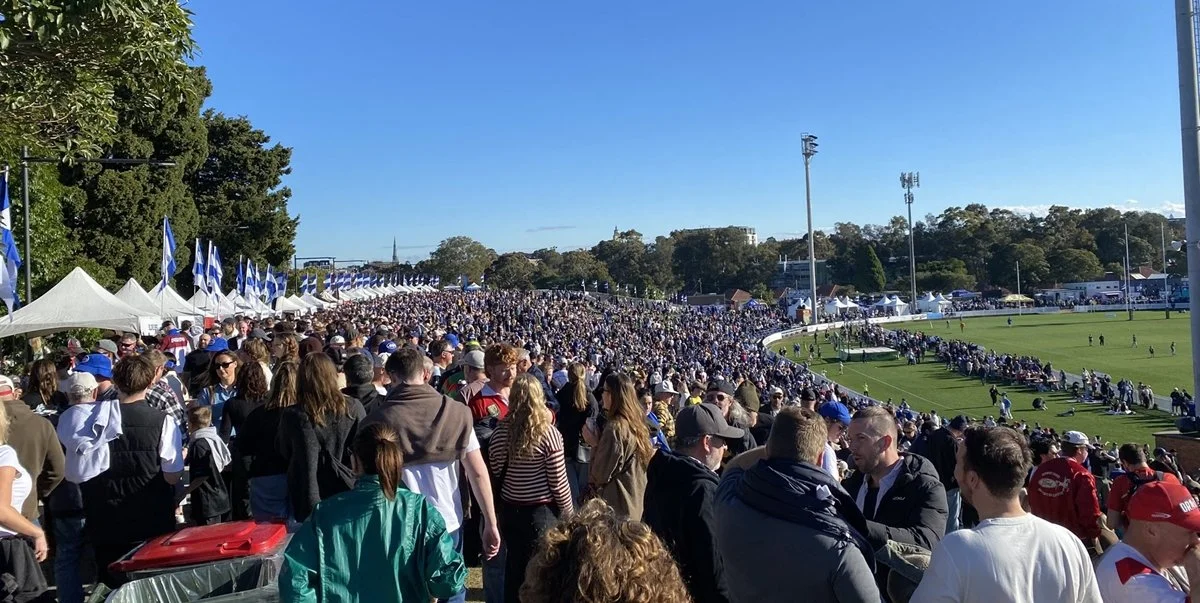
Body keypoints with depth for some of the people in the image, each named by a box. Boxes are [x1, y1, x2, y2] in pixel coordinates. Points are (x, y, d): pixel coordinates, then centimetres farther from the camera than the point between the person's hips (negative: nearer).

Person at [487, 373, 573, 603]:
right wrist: (569, 513, 1)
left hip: (511, 510, 3)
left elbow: (494, 472, -1)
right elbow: (558, 482, -12)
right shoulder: (549, 433, -15)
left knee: (514, 567, 16)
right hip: (542, 511, -3)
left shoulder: (502, 432, -6)